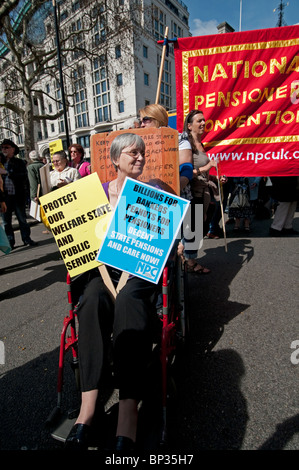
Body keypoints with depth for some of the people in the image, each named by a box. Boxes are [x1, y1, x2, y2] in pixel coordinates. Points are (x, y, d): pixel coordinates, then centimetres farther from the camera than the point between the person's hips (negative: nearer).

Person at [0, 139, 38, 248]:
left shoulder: (19, 162, 3)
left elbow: (24, 176, -12)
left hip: (18, 195, -2)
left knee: (22, 218, 5)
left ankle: (26, 239, 16)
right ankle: (10, 242, 16)